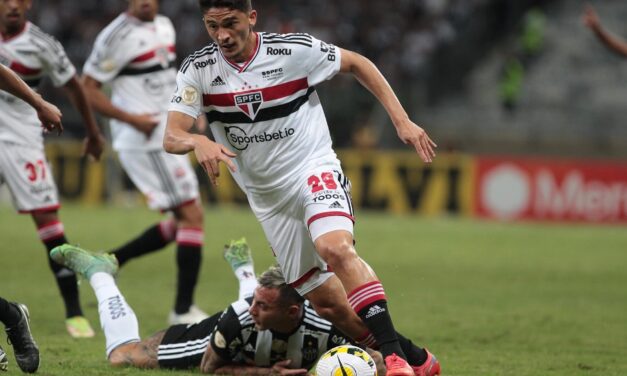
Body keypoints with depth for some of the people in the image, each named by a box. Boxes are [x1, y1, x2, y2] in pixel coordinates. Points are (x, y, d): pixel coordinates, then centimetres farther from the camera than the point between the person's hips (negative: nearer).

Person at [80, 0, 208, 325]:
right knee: (191, 216, -10)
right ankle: (183, 311, -6)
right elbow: (87, 89, -13)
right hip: (146, 140, -9)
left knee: (183, 220, 12)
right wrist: (132, 119, -20)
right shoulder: (117, 36, -14)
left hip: (167, 137, 9)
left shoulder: (164, 26, 12)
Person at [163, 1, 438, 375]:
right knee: (327, 303, 2)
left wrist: (402, 121, -2)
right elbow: (172, 137, -14)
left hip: (314, 168, -4)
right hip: (268, 197, 4)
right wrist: (199, 142, -38)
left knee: (335, 248, -34)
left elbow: (357, 63, 4)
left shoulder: (295, 50, -12)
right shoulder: (198, 69, -7)